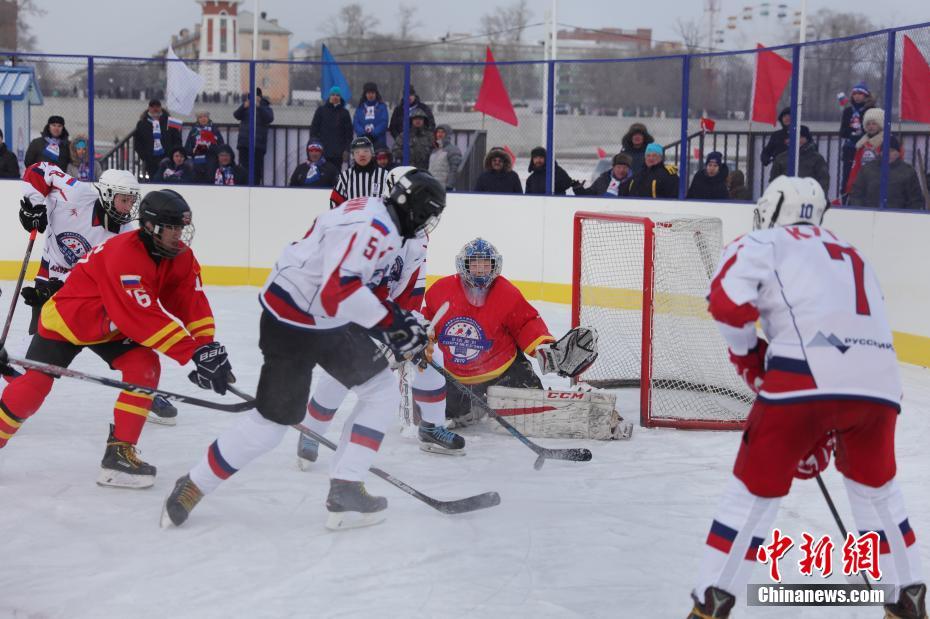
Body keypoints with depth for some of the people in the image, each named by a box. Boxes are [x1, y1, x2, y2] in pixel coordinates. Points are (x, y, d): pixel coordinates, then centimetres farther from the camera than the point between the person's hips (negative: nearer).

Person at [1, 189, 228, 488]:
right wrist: (193, 352, -44)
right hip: (66, 319, -6)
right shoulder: (124, 254, -37)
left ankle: (120, 451, -10)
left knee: (145, 367, -16)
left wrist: (207, 346, -29)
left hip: (114, 329, 6)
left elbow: (192, 304, -13)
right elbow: (145, 318, -42)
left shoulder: (180, 256, -12)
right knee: (32, 387, -9)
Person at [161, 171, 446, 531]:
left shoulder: (388, 227, 6)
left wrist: (403, 321, 10)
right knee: (273, 422, -3)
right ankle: (194, 486, 14)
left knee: (382, 391, 7)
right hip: (291, 323, -10)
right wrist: (391, 324, -29)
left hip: (331, 322, 10)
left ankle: (345, 491, 7)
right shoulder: (369, 227, -25)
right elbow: (337, 291, -34)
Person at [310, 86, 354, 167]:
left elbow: (349, 132, 7)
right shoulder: (321, 110, 5)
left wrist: (347, 149, 0)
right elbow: (314, 128, 5)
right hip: (323, 150, -1)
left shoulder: (344, 113, 7)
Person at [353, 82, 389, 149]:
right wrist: (363, 132, -14)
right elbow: (355, 123, 5)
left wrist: (373, 132, -16)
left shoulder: (382, 106, 5)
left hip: (378, 141, -2)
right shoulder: (360, 107, 12)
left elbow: (384, 123, -4)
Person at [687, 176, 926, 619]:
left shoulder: (763, 244, 14)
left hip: (805, 376, -5)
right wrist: (825, 435, 34)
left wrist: (749, 358, 14)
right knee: (875, 487, 28)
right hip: (878, 381, 5)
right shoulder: (851, 256, 33)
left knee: (755, 489, 9)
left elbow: (727, 300, -5)